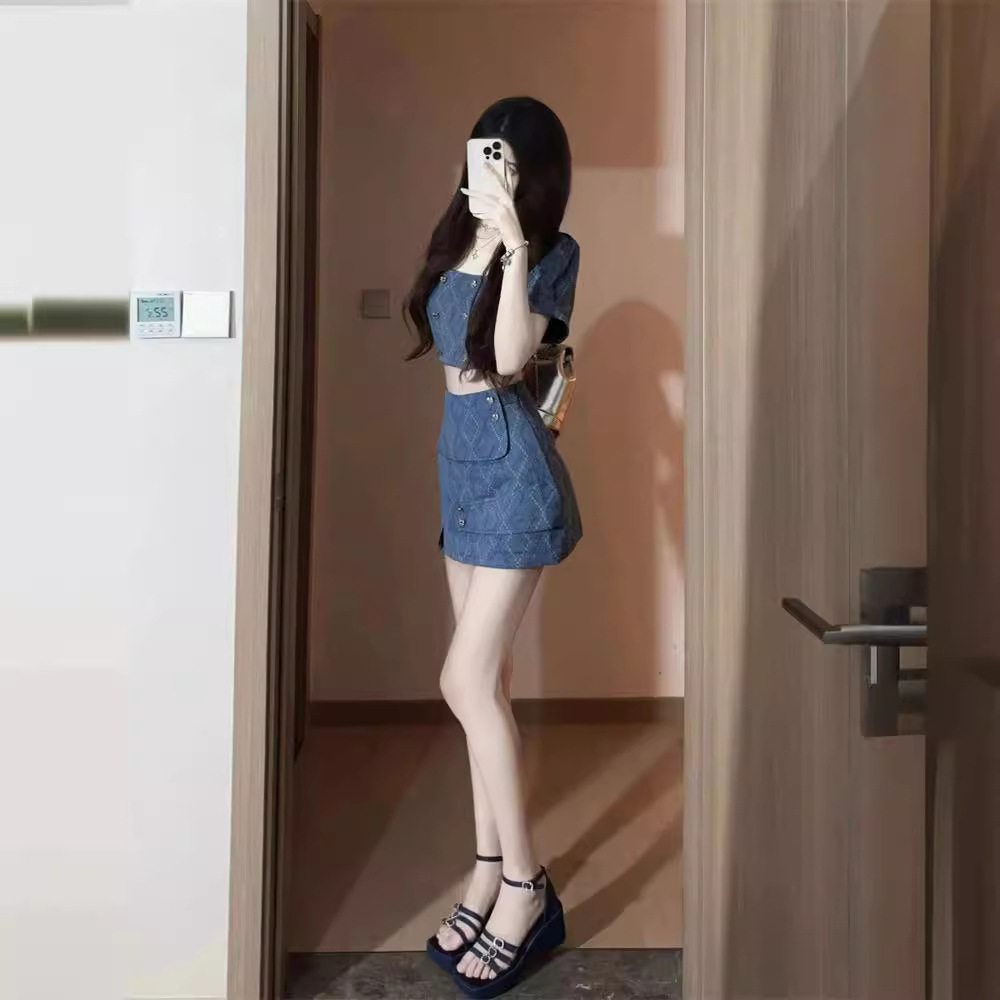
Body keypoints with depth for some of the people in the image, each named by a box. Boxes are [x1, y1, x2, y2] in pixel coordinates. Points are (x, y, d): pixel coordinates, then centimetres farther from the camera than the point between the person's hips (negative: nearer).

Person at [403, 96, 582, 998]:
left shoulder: (551, 252, -8)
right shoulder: (457, 238, 12)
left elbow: (509, 360, -22)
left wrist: (515, 243, -24)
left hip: (513, 470, -8)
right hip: (460, 459, 8)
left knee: (468, 682, -9)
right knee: (486, 682, 10)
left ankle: (525, 887, 6)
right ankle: (490, 873, 21)